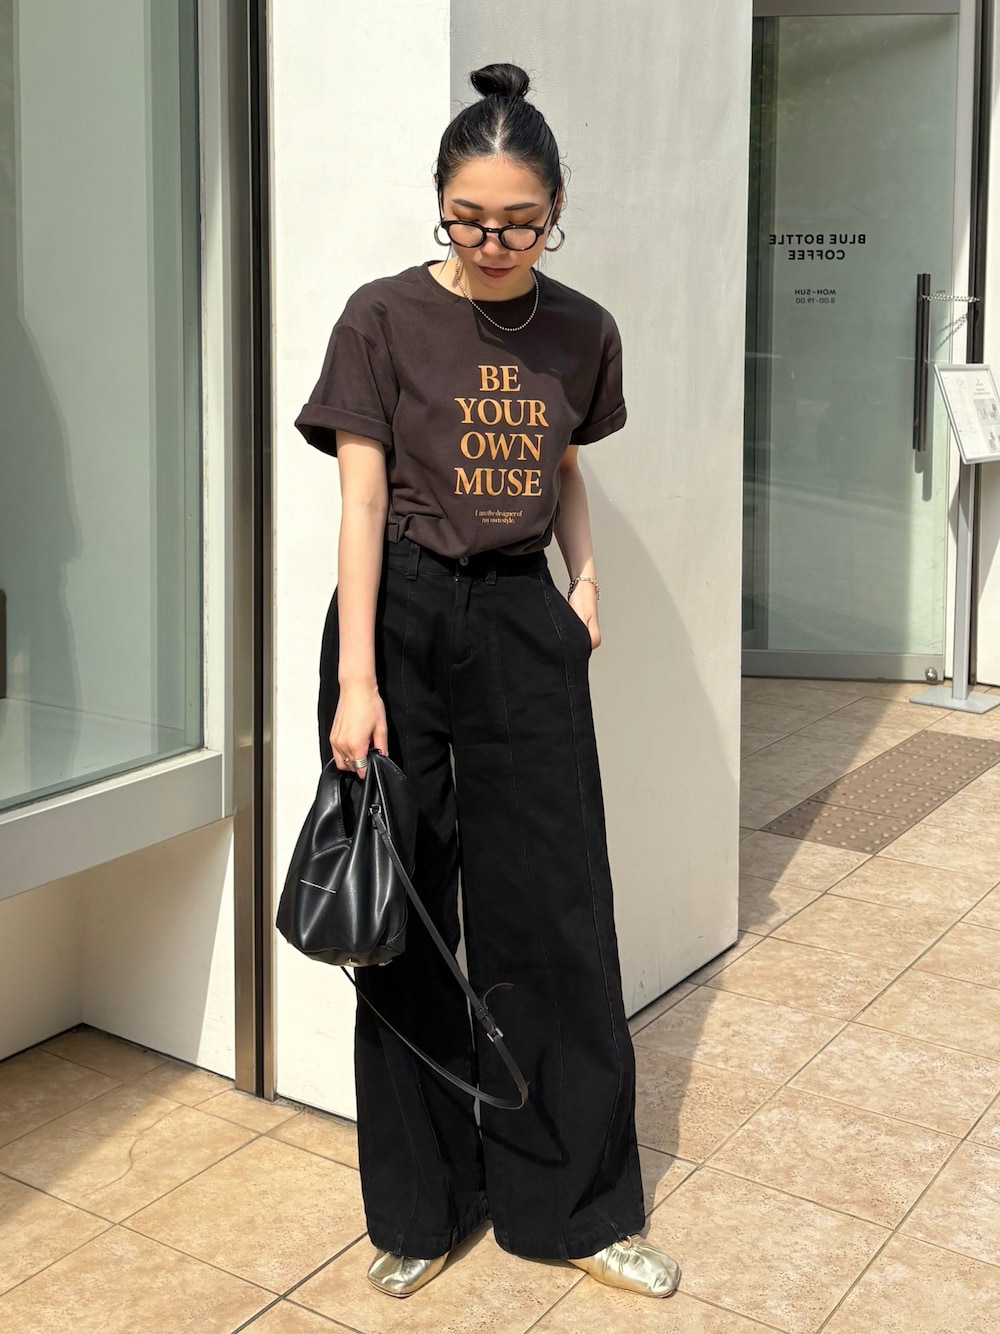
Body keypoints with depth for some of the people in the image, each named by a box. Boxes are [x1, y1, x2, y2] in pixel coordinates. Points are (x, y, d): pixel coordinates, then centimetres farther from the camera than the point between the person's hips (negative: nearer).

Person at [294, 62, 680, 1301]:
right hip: (402, 617, -3)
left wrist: (587, 572, 5)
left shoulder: (581, 332, 5)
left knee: (556, 910, 3)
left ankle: (574, 1201, 19)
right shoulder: (384, 319, -6)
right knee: (406, 912, 5)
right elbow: (361, 502, -10)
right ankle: (420, 1207, 22)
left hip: (524, 621, 3)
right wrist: (355, 681, -16)